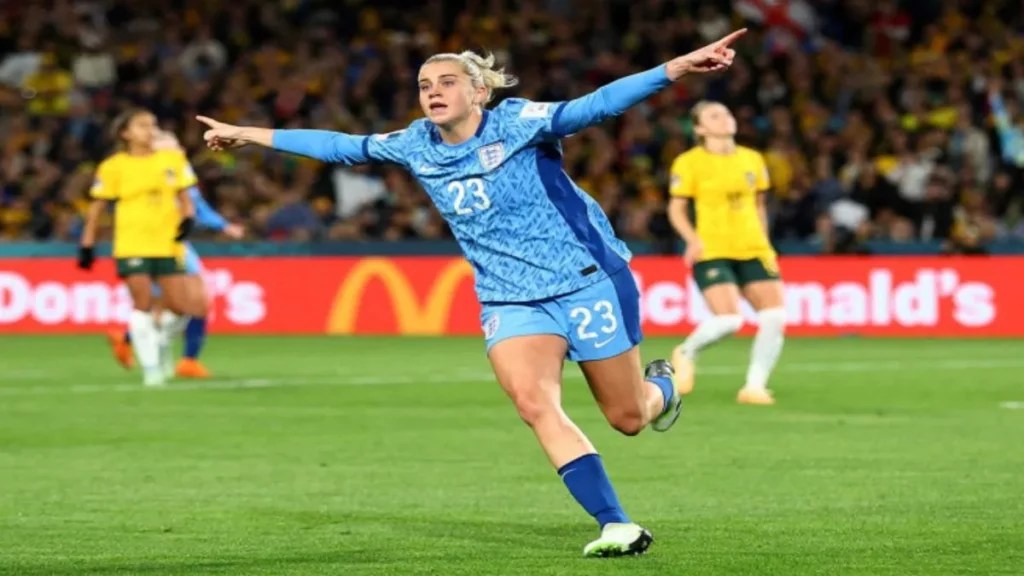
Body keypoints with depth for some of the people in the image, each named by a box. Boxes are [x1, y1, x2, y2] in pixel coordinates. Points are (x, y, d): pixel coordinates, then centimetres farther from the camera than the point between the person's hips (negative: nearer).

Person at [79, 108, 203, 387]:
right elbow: (97, 206, 4)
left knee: (179, 307, -1)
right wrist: (87, 243, 3)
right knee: (143, 303, -10)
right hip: (132, 245, -3)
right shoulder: (114, 166, -2)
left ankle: (155, 332, 31)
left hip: (168, 244, 3)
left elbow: (184, 196, 13)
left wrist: (187, 217, -8)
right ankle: (150, 367, -1)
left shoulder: (173, 160, 6)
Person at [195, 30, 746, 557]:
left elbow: (594, 107, -26)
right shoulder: (415, 146, 0)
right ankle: (616, 526, -21)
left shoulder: (518, 122, -15)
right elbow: (343, 146, 12)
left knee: (628, 418, 5)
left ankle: (660, 386, 45)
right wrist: (248, 134, 16)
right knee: (534, 403, -24)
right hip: (511, 301, 4)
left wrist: (678, 67, -40)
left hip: (589, 282, -3)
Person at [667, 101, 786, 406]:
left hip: (754, 251, 5)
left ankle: (754, 386, 3)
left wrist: (764, 242, 14)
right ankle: (686, 353, 12)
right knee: (728, 320, -19)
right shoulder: (690, 163, -3)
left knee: (775, 317, -10)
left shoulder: (753, 160, 11)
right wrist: (693, 238, -16)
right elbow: (676, 209, 0)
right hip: (712, 252, -5)